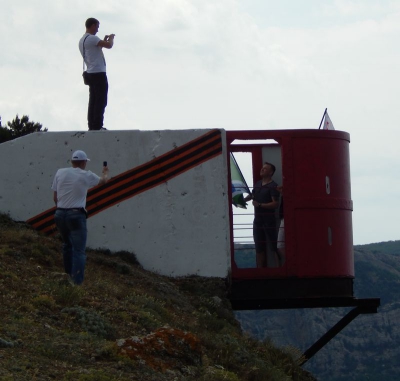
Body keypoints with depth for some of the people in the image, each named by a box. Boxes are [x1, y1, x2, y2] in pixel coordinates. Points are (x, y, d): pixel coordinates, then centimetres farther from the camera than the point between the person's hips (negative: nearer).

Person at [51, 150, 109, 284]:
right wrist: (105, 172, 43)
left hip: (60, 214, 4)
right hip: (76, 215, -4)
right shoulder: (87, 175, -1)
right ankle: (77, 282, -13)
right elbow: (103, 180, 20)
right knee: (79, 251, -4)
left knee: (67, 245, 25)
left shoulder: (60, 172, 3)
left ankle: (68, 275, 33)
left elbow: (55, 197, 7)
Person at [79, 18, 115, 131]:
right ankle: (97, 125, -10)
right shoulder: (92, 38, -14)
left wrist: (104, 40, 22)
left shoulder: (82, 40, 16)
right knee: (101, 101, -7)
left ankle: (91, 125, 10)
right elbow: (109, 45, -21)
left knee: (93, 100, 11)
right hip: (98, 73, -10)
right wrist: (111, 38, -1)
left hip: (90, 74, 10)